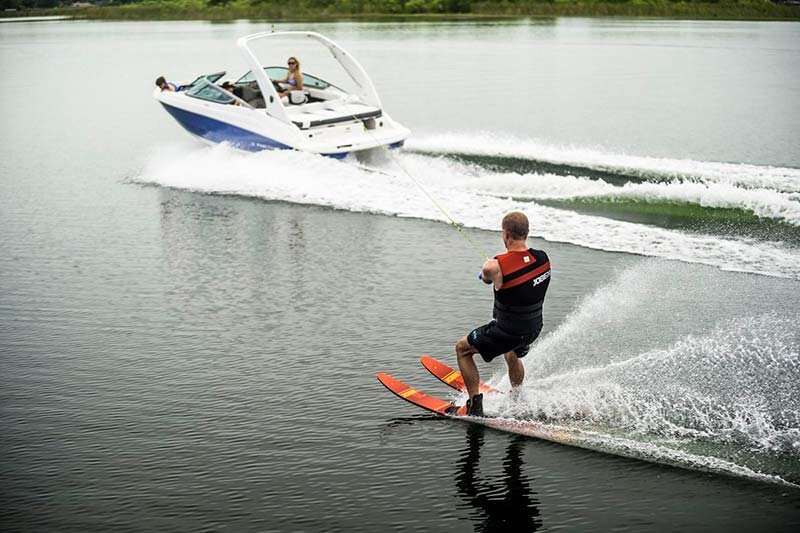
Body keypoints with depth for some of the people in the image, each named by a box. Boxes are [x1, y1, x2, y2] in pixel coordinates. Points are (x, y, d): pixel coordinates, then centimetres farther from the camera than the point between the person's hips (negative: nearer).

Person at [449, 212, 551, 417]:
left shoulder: (494, 266, -26)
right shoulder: (543, 259, -11)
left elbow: (486, 277, -2)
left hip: (507, 331, -6)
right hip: (534, 328, 6)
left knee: (462, 348, 17)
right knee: (513, 355, 38)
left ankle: (475, 406, 15)